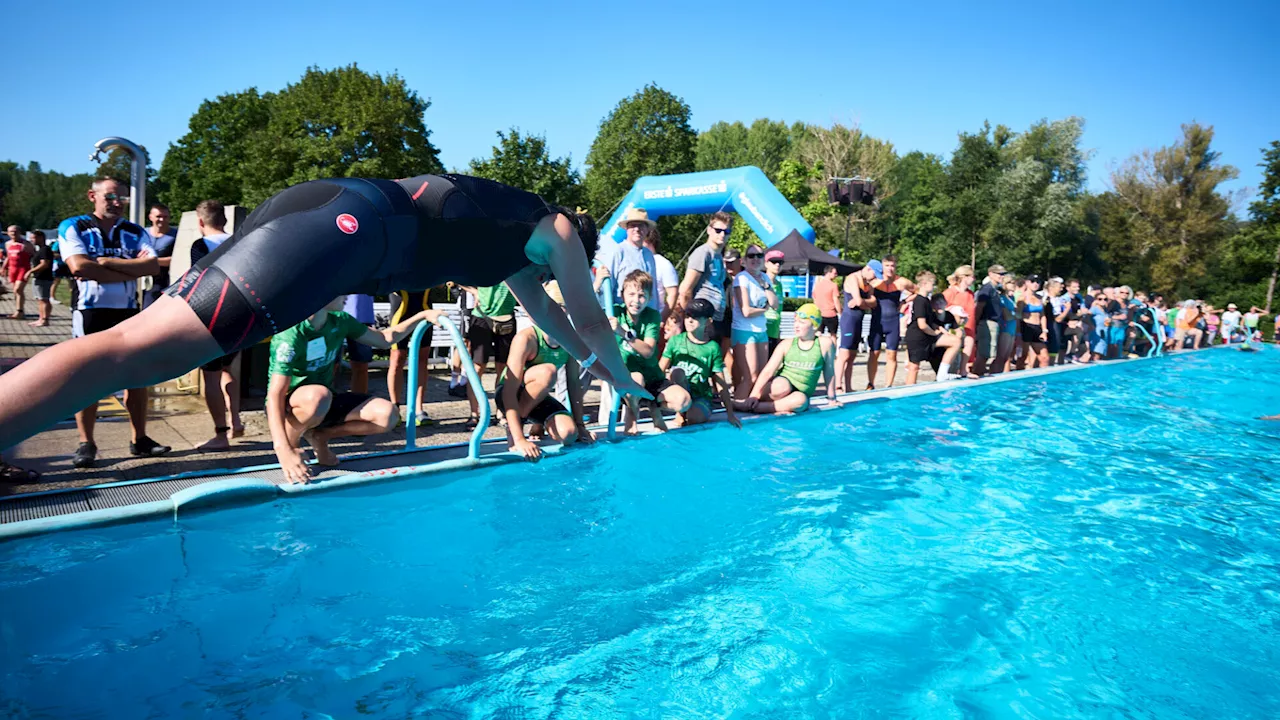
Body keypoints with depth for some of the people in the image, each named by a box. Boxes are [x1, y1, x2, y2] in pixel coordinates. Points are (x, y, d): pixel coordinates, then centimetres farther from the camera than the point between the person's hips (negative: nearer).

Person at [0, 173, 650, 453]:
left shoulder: (512, 232, 38)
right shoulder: (556, 230, 15)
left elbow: (539, 307, 52)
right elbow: (590, 320, 23)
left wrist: (588, 359, 63)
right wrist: (622, 378, 42)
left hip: (326, 211, 9)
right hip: (347, 224, -9)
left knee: (143, 345, 6)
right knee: (135, 351, -21)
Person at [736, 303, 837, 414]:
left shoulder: (825, 344, -3)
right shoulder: (787, 344, -1)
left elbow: (829, 373, 6)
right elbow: (768, 371, -8)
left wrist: (831, 398, 13)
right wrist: (753, 395, -19)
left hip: (801, 394, 0)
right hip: (780, 387, 0)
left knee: (800, 400, -38)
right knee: (782, 386, -38)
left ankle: (753, 407, -32)